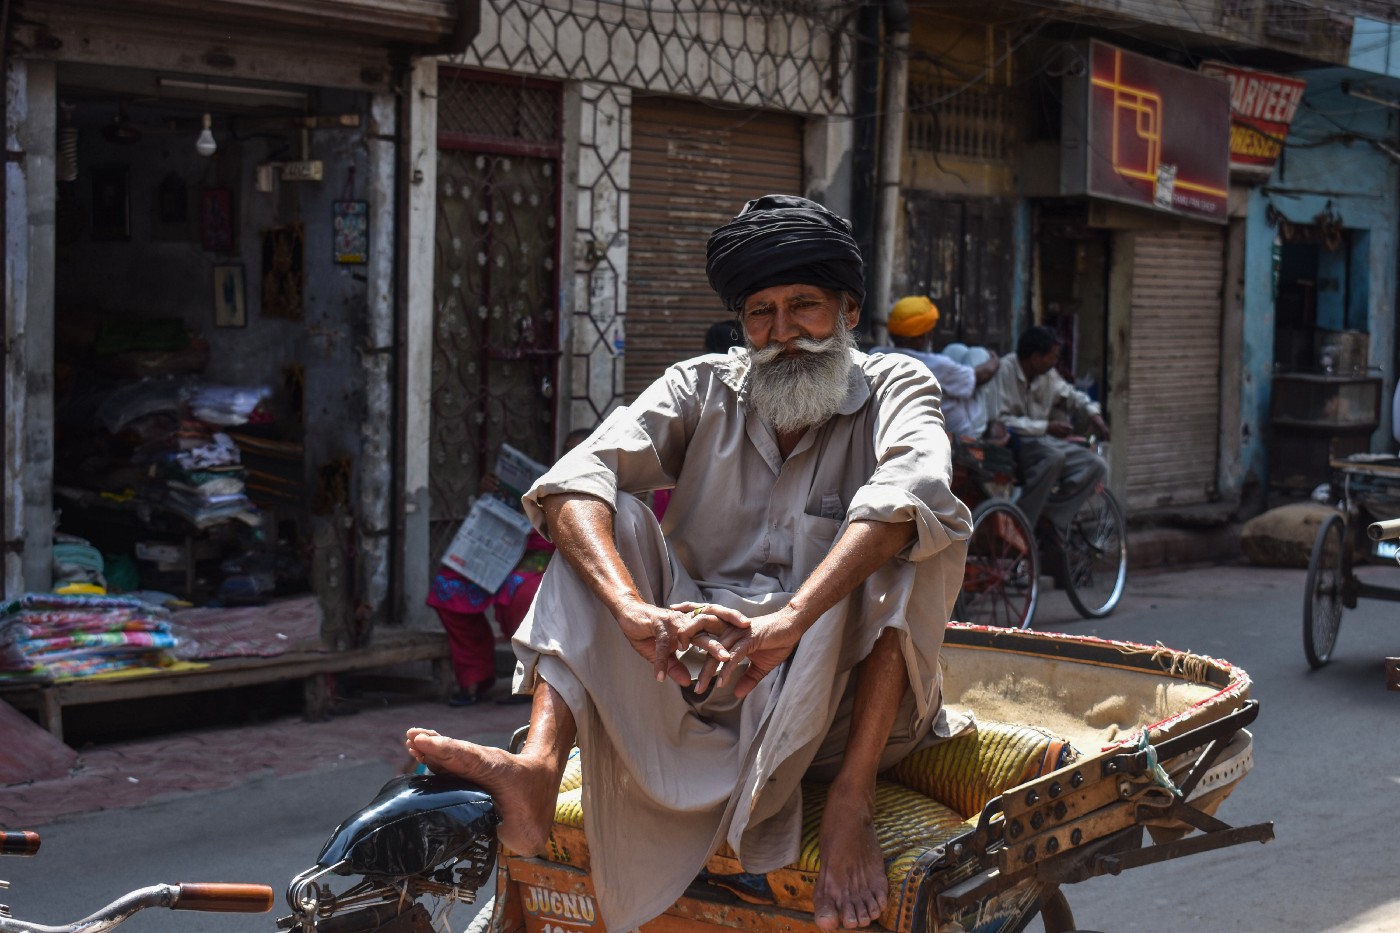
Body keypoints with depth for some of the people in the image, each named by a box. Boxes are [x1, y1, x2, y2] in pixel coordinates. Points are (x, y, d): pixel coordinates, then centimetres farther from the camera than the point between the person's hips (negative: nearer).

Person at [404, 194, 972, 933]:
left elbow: (911, 491, -26)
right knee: (607, 516, -13)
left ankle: (851, 804, -30)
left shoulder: (892, 388, 0)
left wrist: (788, 621, -42)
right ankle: (536, 771, -35)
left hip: (839, 690, -2)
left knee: (918, 532, -22)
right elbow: (574, 482, -13)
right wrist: (635, 611, -35)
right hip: (701, 684, 2)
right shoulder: (704, 389, 6)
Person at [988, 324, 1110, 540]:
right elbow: (1001, 421, -22)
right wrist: (1047, 427, -22)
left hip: (1044, 442, 8)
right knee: (1054, 455, -37)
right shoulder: (1004, 372, -15)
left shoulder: (1049, 375, 9)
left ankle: (1050, 516, -15)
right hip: (1012, 445, -8)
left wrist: (1093, 413, 4)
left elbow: (1070, 396, 25)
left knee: (1096, 465, -9)